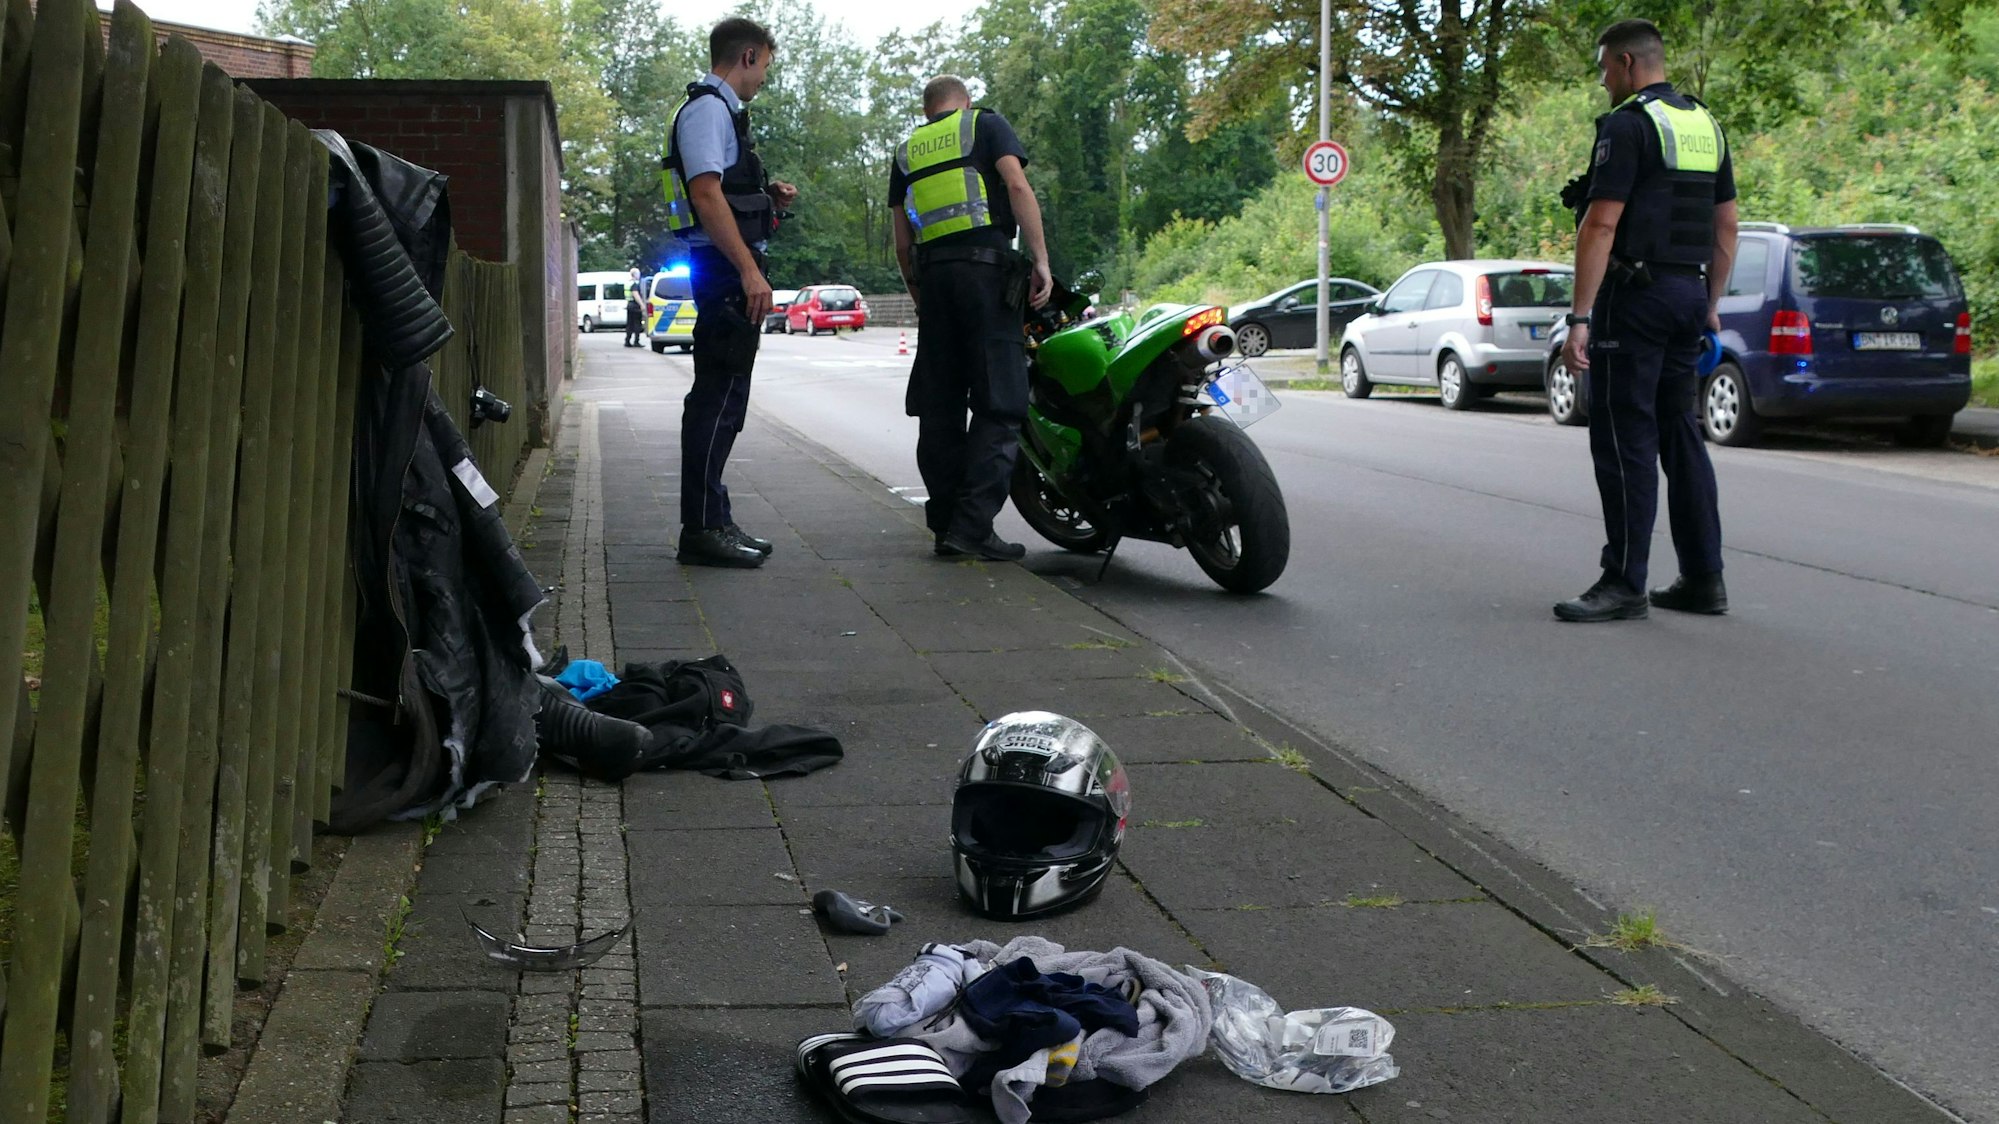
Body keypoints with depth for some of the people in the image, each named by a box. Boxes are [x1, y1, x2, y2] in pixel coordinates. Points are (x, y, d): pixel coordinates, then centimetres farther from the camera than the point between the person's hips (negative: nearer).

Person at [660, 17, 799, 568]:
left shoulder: (720, 109, 22)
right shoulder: (708, 108, -10)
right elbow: (705, 194, -21)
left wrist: (767, 196, 13)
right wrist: (749, 270, -25)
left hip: (728, 271, 11)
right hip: (726, 269, -11)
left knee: (720, 398, 13)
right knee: (719, 398, -11)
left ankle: (711, 521, 19)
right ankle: (702, 529, -10)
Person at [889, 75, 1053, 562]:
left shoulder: (907, 151, 22)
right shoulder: (985, 124, 9)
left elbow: (902, 241, 18)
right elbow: (1017, 185, -8)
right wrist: (1041, 259, -11)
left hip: (931, 271, 5)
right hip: (987, 268, -5)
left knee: (940, 408, 8)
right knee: (997, 405, -7)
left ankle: (944, 525, 8)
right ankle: (973, 524, -16)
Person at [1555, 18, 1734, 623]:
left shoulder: (1628, 124, -11)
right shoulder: (1707, 125, 16)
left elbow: (1602, 224, -17)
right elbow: (1726, 225, 18)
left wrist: (1580, 316, -19)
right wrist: (1711, 303, 23)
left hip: (1636, 294, -8)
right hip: (1689, 295, 9)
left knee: (1624, 439, -6)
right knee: (1678, 432, 13)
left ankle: (1624, 585, -5)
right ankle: (1703, 578, 15)